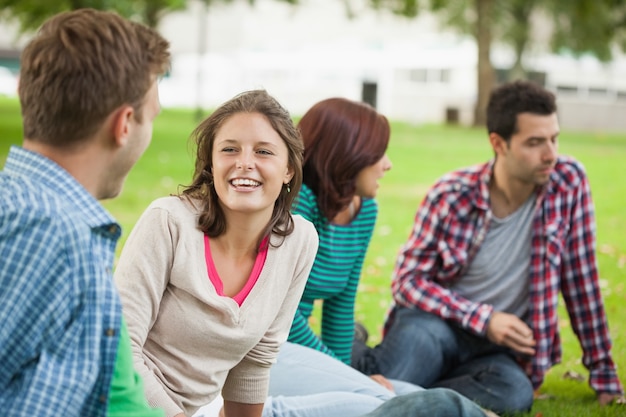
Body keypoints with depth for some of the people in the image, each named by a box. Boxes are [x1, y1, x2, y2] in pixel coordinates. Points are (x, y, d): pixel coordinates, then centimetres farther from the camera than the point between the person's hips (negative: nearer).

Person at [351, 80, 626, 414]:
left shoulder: (569, 181, -6)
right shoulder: (451, 196, -11)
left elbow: (581, 281, 0)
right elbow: (407, 280, -8)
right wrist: (484, 319, -20)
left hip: (499, 348, 2)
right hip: (438, 321, -1)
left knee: (516, 392, -34)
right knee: (419, 336, -38)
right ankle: (355, 349, -6)